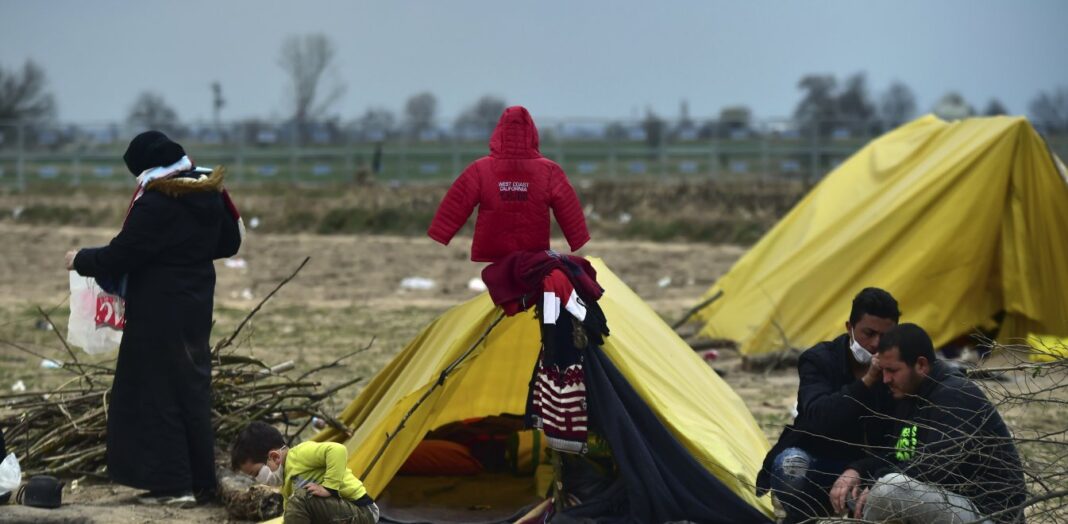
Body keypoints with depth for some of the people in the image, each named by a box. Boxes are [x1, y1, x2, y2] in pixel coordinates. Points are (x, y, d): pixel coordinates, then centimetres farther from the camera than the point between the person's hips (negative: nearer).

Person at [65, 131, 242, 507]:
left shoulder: (155, 203, -20)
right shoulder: (209, 195, 4)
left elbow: (120, 256, -16)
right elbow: (229, 243, 17)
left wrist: (81, 260, 1)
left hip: (159, 313, -8)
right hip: (196, 307, 8)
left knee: (155, 394, 0)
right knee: (192, 390, 14)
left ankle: (172, 483, -1)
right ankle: (201, 481, 18)